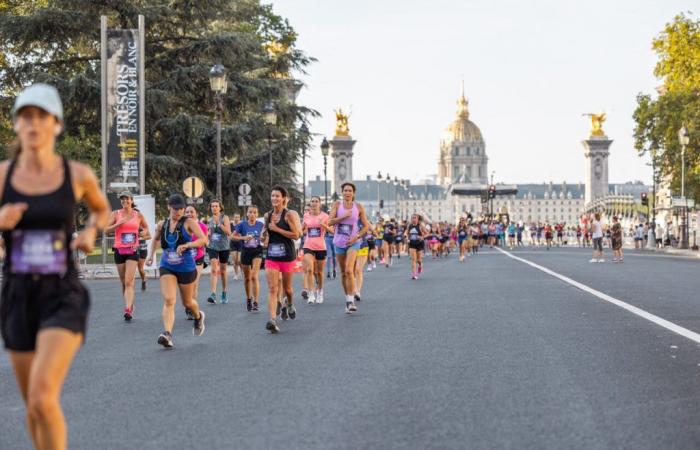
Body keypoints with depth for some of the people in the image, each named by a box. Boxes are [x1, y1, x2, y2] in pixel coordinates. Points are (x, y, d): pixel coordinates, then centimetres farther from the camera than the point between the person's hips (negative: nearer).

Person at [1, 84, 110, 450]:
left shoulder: (78, 174, -3)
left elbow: (102, 209, 18)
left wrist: (91, 234, -3)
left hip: (63, 298, -3)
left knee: (43, 400, -22)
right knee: (34, 406, 14)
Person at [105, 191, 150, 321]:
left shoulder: (138, 215, 6)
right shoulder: (116, 214, 4)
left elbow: (146, 228, 22)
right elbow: (107, 230, -6)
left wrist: (146, 233, 0)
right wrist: (119, 223, -17)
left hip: (133, 250, -2)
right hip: (119, 250, 2)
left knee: (129, 282, -16)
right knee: (123, 282, 9)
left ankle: (128, 309, -25)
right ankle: (130, 306, 25)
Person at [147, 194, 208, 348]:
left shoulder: (188, 223, -10)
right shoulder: (162, 225, 2)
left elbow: (204, 239, -21)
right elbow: (155, 239, 24)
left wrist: (186, 245, -34)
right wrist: (151, 254, 11)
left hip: (186, 268, -2)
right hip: (167, 267, 2)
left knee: (187, 302, 15)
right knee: (168, 300, -18)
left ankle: (198, 317, 49)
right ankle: (167, 334, -27)